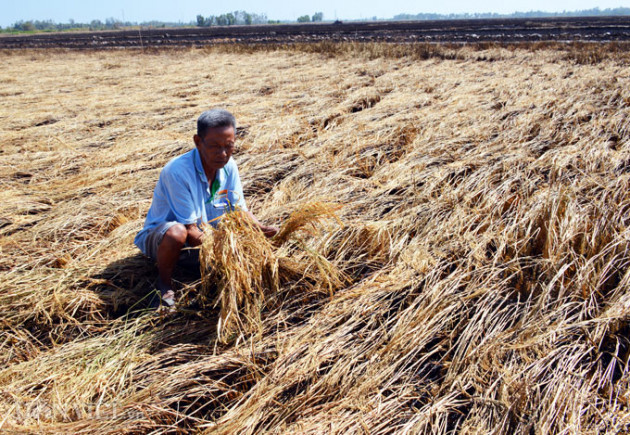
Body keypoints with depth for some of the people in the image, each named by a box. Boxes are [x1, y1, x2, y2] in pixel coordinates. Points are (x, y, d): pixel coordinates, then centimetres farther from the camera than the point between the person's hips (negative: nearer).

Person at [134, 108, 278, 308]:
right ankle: (164, 287, -12)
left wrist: (261, 228, -24)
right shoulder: (176, 171, -29)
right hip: (159, 238, -6)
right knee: (176, 232, -41)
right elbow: (190, 230, -28)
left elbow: (240, 210, -3)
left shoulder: (228, 166, -8)